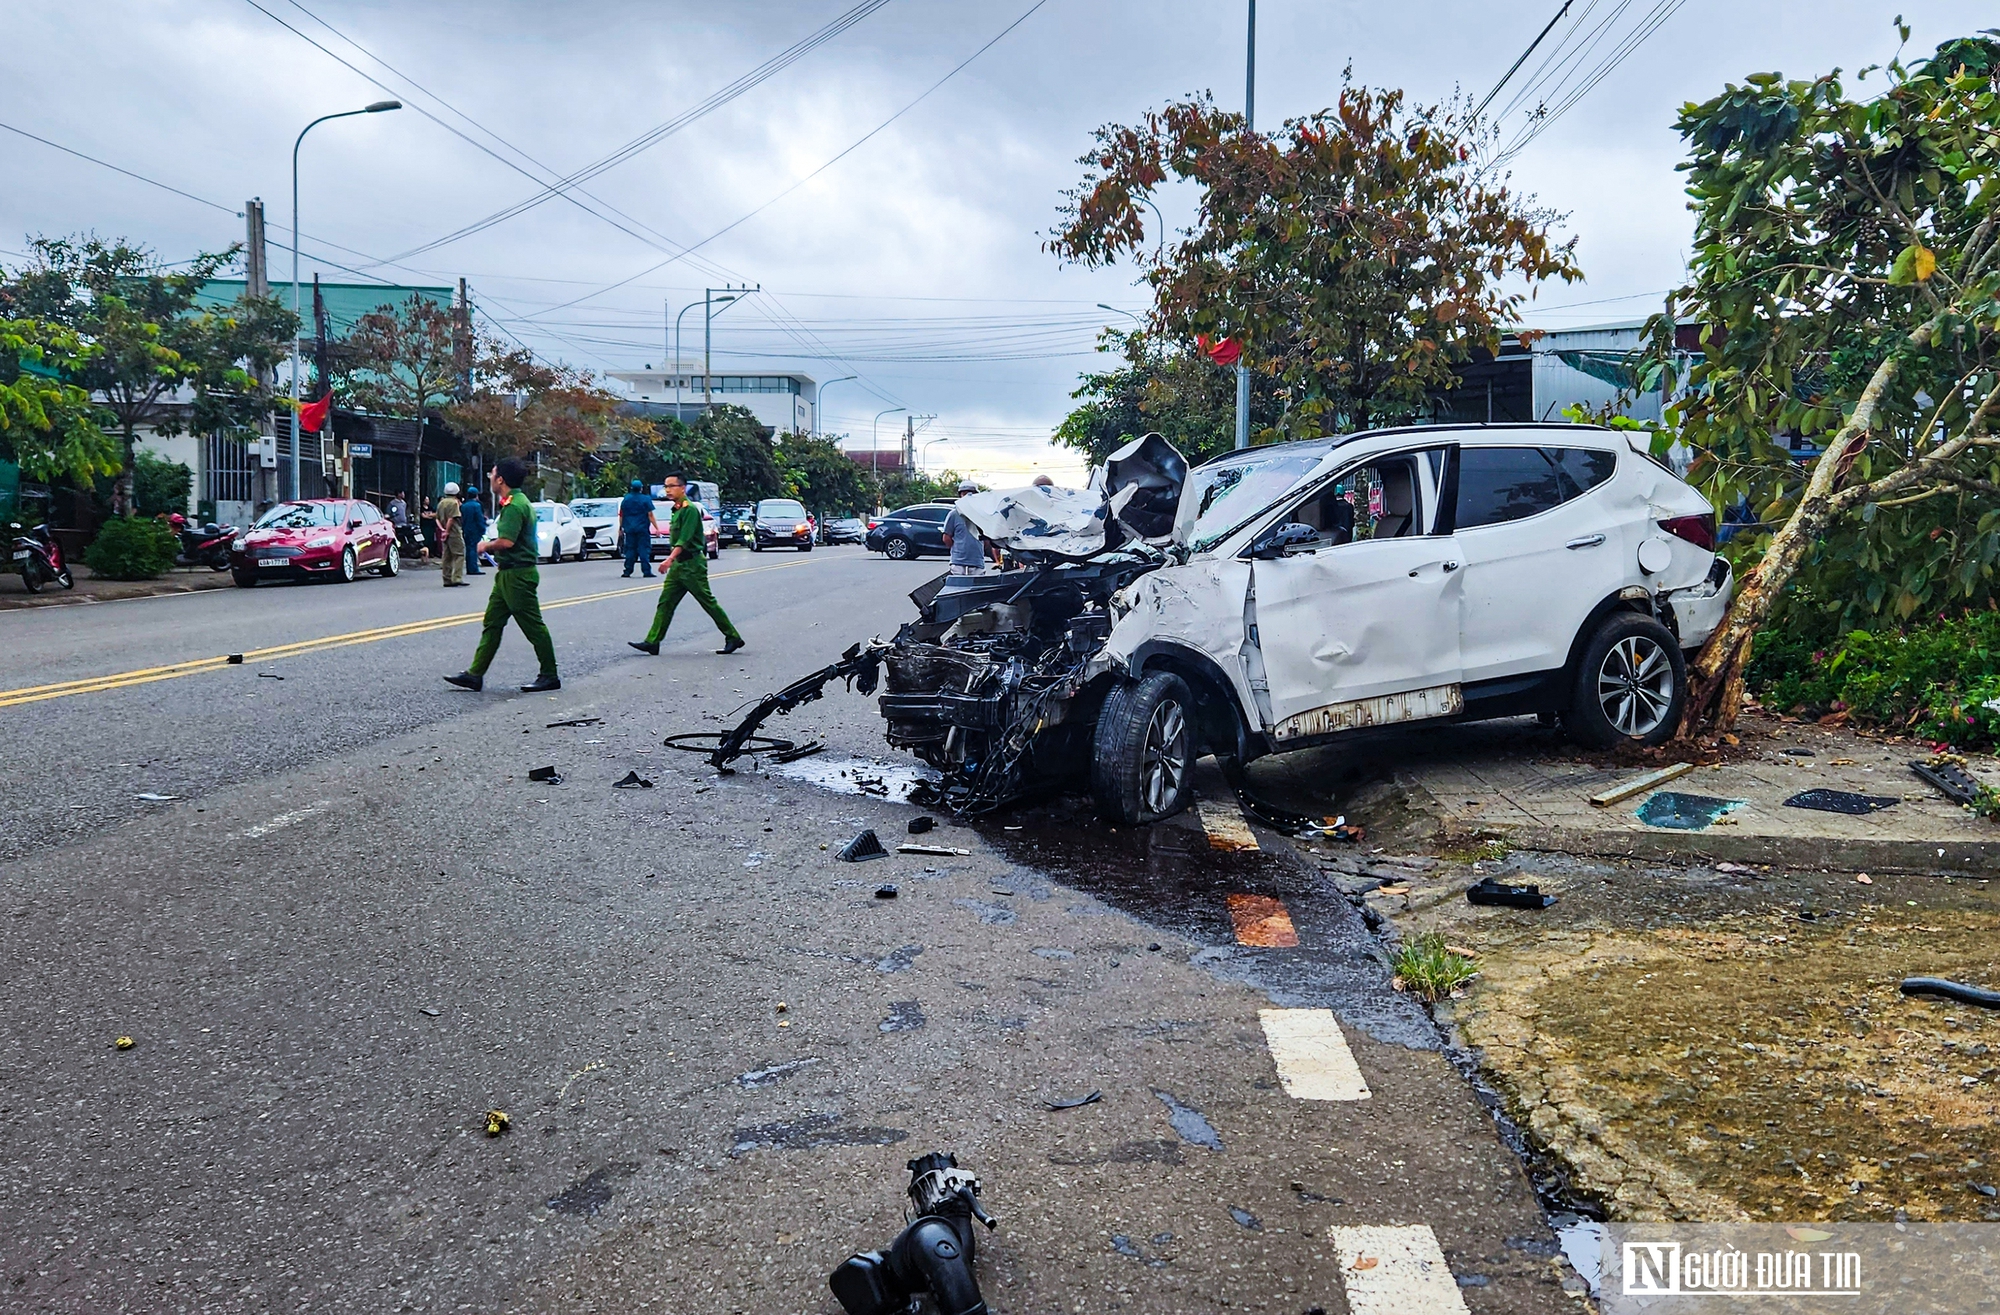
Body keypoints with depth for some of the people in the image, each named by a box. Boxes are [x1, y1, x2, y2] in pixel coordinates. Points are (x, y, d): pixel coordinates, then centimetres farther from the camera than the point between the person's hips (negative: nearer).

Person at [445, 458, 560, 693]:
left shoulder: (514, 505, -18)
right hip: (508, 574, 11)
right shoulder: (518, 502, 15)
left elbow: (506, 541, -27)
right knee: (492, 623, 10)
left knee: (533, 627, -3)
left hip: (517, 575, -11)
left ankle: (549, 676, 5)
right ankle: (475, 674, 13)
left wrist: (486, 545, -9)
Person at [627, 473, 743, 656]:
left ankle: (733, 638, 5)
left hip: (692, 564, -9)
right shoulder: (676, 509, 15)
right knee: (665, 602, 4)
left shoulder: (690, 509, -14)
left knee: (708, 602, -4)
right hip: (679, 564, 9)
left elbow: (684, 540, -23)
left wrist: (670, 559, -31)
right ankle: (652, 642, 3)